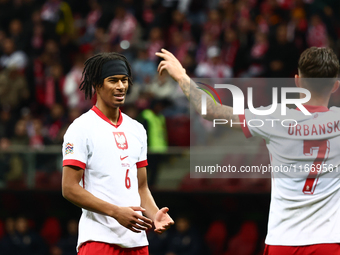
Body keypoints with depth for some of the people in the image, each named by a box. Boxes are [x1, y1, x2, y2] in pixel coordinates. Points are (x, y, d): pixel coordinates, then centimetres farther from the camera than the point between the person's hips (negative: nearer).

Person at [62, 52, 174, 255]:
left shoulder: (137, 130, 16)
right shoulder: (81, 128, -5)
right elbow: (69, 188, -11)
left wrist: (155, 215, 0)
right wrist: (117, 212, -18)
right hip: (98, 238, -6)